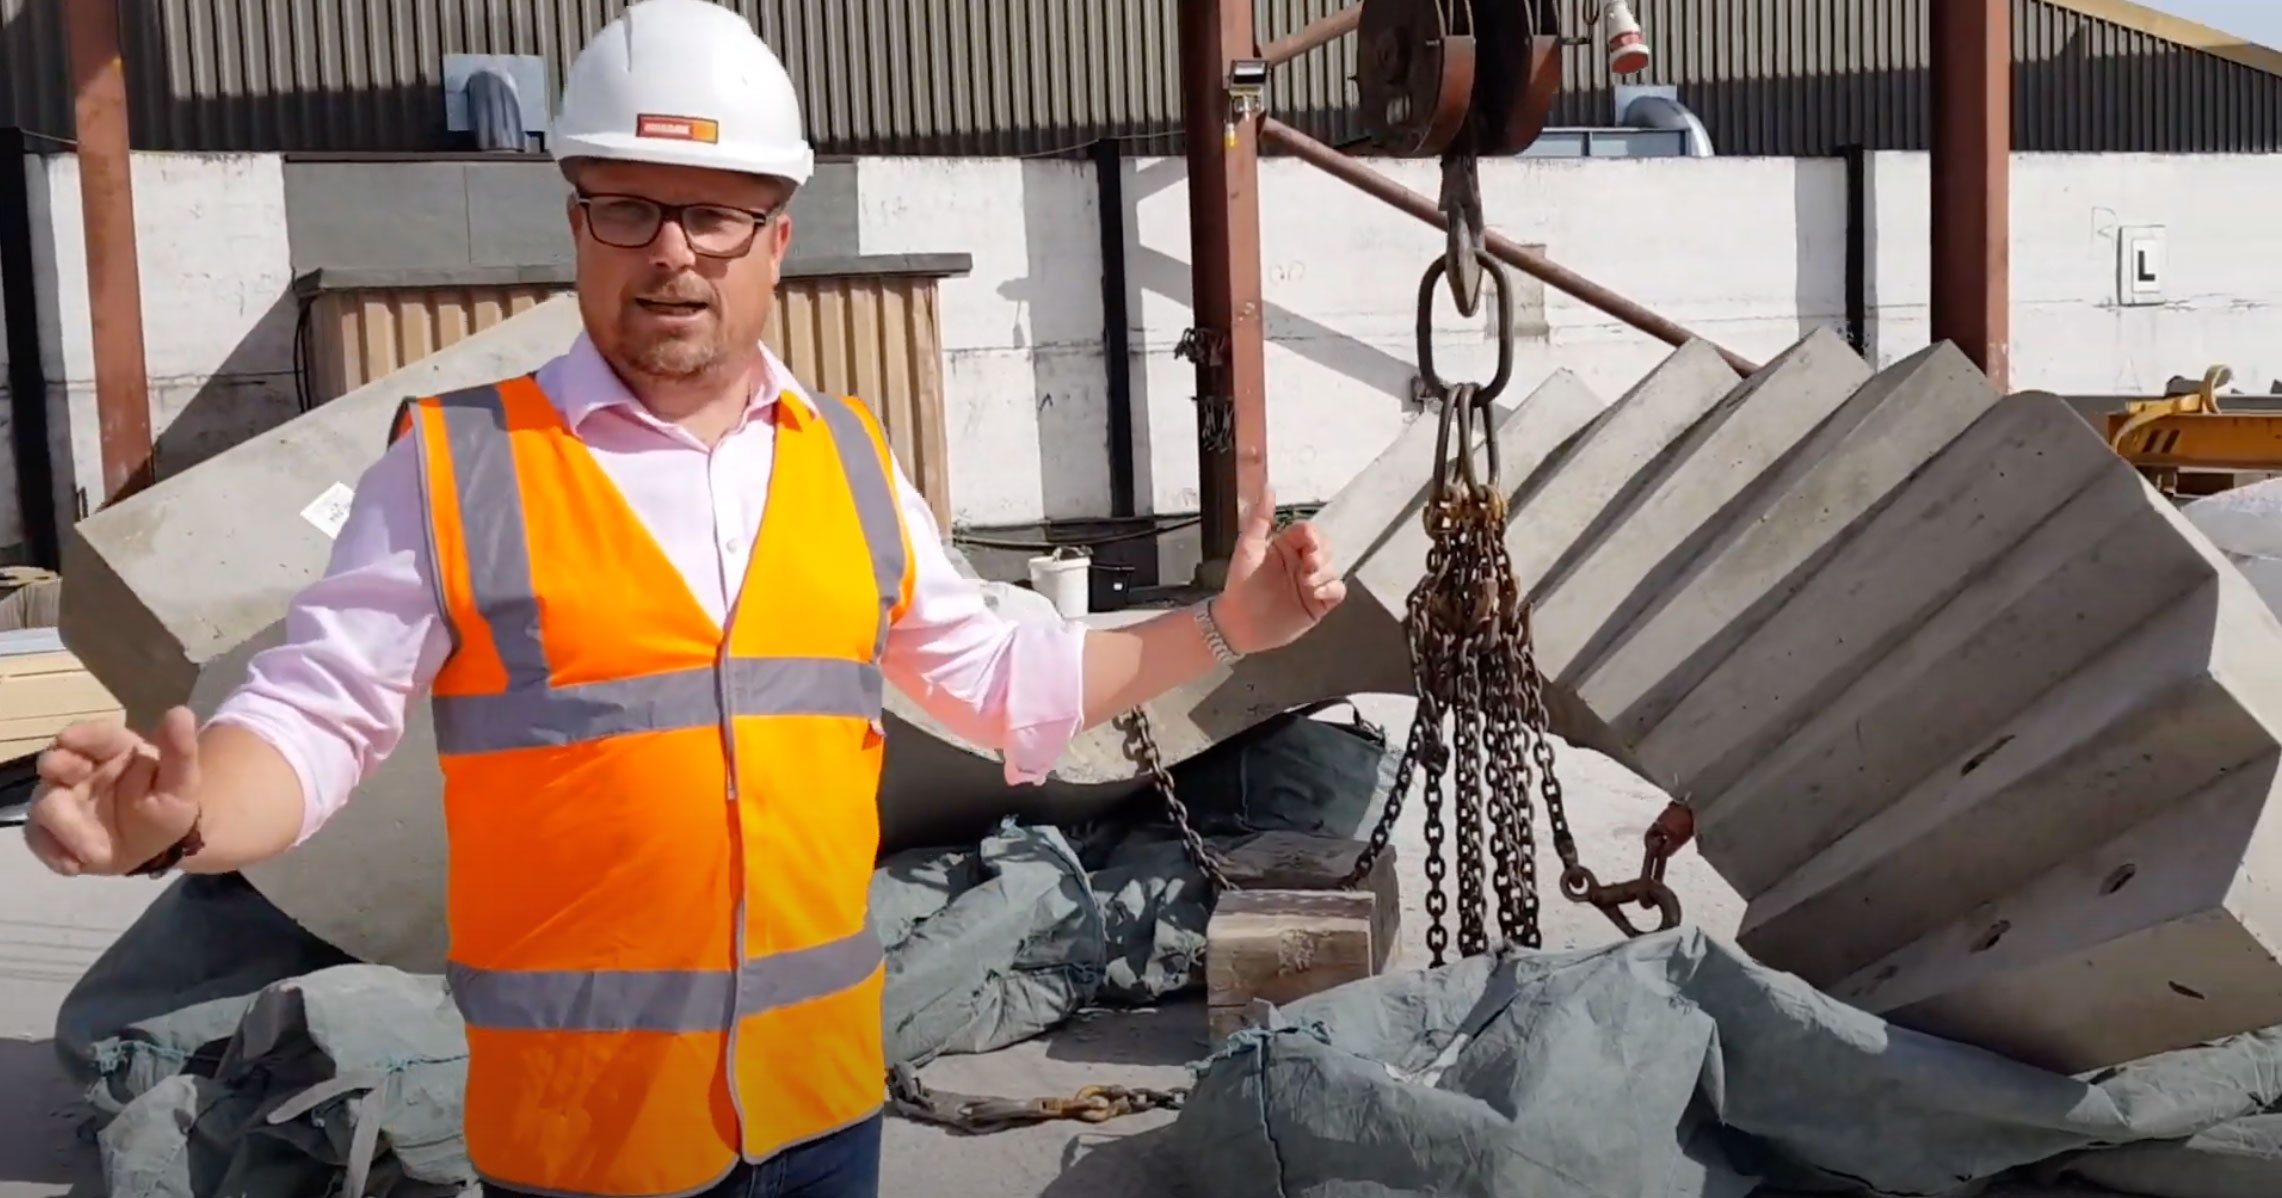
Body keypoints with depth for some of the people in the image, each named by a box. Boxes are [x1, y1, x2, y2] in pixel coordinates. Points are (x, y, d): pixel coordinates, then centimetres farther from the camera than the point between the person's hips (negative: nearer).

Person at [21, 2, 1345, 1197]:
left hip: (821, 1091, 4)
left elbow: (993, 675, 15)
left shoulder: (850, 460, 6)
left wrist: (1218, 628, 8)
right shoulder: (456, 460, -7)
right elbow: (315, 714, -8)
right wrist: (176, 819, -28)